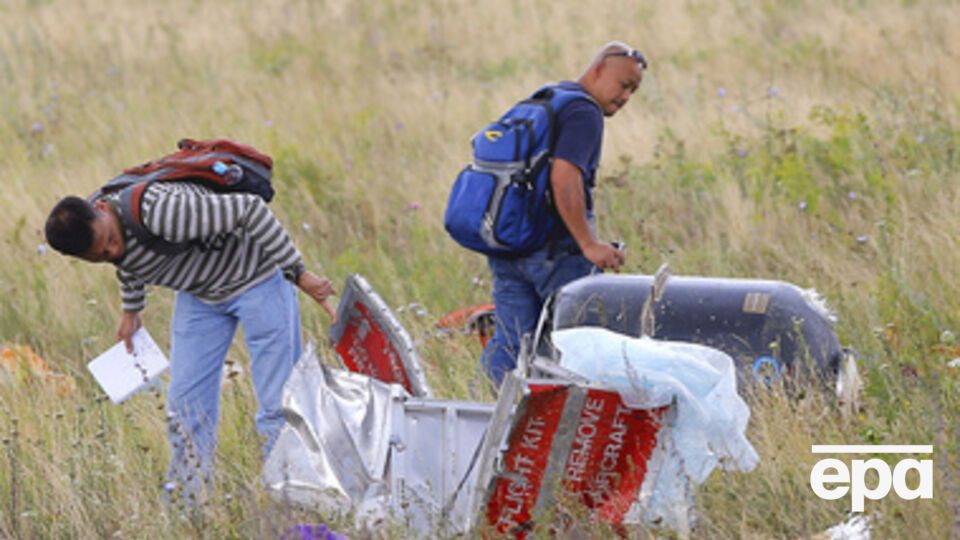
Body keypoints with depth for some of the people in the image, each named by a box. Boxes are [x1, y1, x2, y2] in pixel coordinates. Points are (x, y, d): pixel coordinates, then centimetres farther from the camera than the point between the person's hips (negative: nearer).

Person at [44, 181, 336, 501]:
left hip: (255, 279, -7)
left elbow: (249, 210, -36)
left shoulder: (161, 213, -40)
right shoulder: (93, 237, -15)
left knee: (276, 402, -8)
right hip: (199, 292, 7)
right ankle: (190, 502, 14)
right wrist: (131, 310, 21)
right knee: (185, 402, 6)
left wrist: (298, 273, -35)